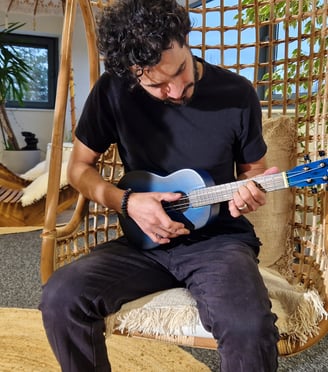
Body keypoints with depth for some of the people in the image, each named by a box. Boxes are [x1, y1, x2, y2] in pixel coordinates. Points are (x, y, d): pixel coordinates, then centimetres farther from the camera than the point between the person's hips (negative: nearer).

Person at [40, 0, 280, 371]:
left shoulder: (237, 94, -8)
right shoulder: (113, 90, -6)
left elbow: (252, 168, 7)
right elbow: (79, 168, 3)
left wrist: (250, 189, -17)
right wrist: (127, 202, -15)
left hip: (219, 238, -1)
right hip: (146, 239, 2)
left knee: (250, 328, -32)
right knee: (60, 297, -22)